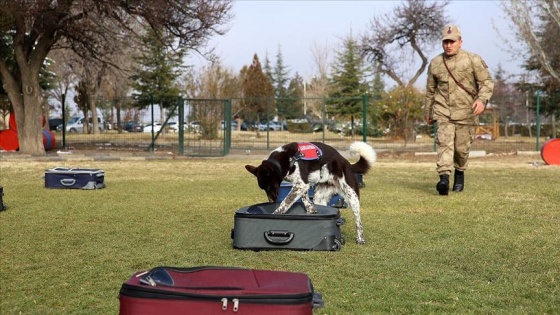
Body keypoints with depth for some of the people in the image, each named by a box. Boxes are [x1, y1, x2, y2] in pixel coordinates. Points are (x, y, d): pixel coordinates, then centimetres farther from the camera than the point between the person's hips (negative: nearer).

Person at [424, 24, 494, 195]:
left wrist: (482, 99, -20)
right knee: (444, 143, -16)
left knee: (461, 147, 5)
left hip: (466, 112, -1)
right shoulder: (435, 63, 7)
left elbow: (487, 82, -1)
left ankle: (460, 174, 31)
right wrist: (428, 112, 23)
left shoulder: (473, 60, -2)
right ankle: (444, 178, -25)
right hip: (443, 111, 1)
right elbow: (430, 90, 17)